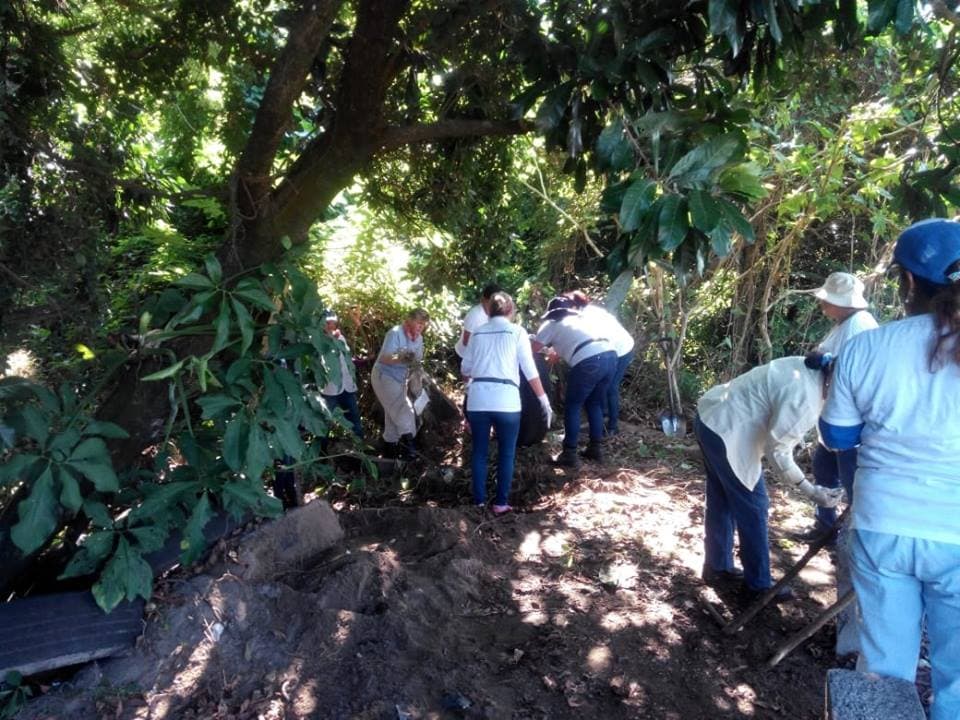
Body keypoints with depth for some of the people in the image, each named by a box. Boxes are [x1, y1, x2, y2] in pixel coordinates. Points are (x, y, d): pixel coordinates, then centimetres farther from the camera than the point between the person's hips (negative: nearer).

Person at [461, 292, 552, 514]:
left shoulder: (477, 332, 15)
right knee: (506, 453, 12)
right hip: (506, 400, -3)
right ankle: (501, 503, 17)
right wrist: (544, 400, 4)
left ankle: (479, 501, 21)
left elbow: (465, 369, 19)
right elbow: (530, 370, -1)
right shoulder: (517, 331, 6)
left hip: (477, 399, 3)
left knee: (479, 451, 15)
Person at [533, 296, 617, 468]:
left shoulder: (550, 324, 17)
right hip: (610, 354, 6)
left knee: (572, 407, 10)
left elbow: (532, 350, 20)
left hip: (589, 362, -6)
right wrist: (557, 354, 55)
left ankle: (570, 454, 11)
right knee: (595, 404, 23)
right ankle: (596, 448, 28)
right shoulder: (579, 317, 33)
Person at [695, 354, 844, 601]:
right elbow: (778, 452, -18)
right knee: (752, 507, 4)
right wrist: (812, 491, -14)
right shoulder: (805, 399, -24)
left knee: (722, 502, 21)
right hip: (726, 432, -10)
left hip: (712, 417, 10)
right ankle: (758, 584, 20)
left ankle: (717, 567, 37)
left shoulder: (807, 370, 3)